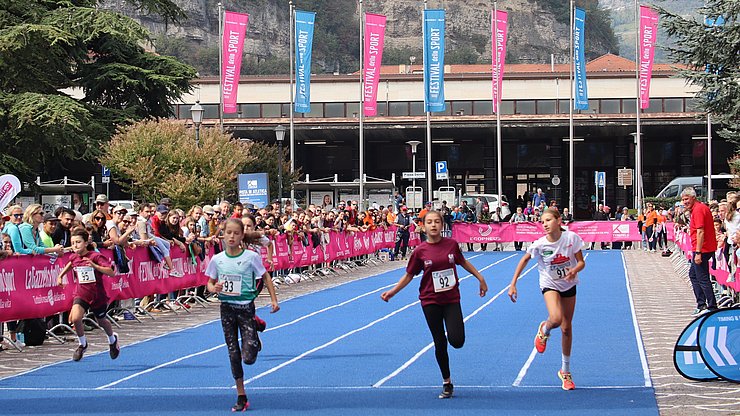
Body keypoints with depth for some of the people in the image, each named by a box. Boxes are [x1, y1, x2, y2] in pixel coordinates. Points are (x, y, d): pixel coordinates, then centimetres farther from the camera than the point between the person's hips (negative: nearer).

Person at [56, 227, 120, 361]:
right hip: (81, 294, 3)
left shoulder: (96, 256, -18)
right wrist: (60, 275, 20)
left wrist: (95, 266, -37)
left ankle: (112, 340, 51)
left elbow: (111, 273, -27)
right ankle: (83, 344, 3)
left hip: (97, 295, -3)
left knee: (102, 321, 17)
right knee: (75, 318, -22)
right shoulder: (74, 257, -2)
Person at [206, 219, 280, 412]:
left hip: (246, 307, -3)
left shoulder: (251, 257, -8)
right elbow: (210, 284, 8)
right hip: (227, 308, 3)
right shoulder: (217, 259, 0)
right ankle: (241, 397, 14)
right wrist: (215, 288, -15)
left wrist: (273, 299, 0)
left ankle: (255, 340, 25)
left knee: (248, 358, -11)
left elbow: (265, 276, 4)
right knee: (233, 354, 5)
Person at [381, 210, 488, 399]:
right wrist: (392, 292, -5)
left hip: (452, 299, 0)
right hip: (430, 301, 0)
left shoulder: (451, 244, -3)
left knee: (457, 341, -13)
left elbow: (463, 262, 15)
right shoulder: (420, 251, -6)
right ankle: (447, 383, 18)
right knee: (440, 343, 4)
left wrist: (480, 278, 19)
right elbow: (409, 275, 4)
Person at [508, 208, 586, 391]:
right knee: (556, 319, -30)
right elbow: (525, 260, -2)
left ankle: (565, 371, 24)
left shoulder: (571, 238, -18)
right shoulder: (540, 244, -19)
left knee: (566, 328, 8)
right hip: (550, 285, -2)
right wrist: (513, 284, -6)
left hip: (569, 285, 2)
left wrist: (574, 270, -33)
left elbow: (581, 262, -10)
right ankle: (544, 330, 10)